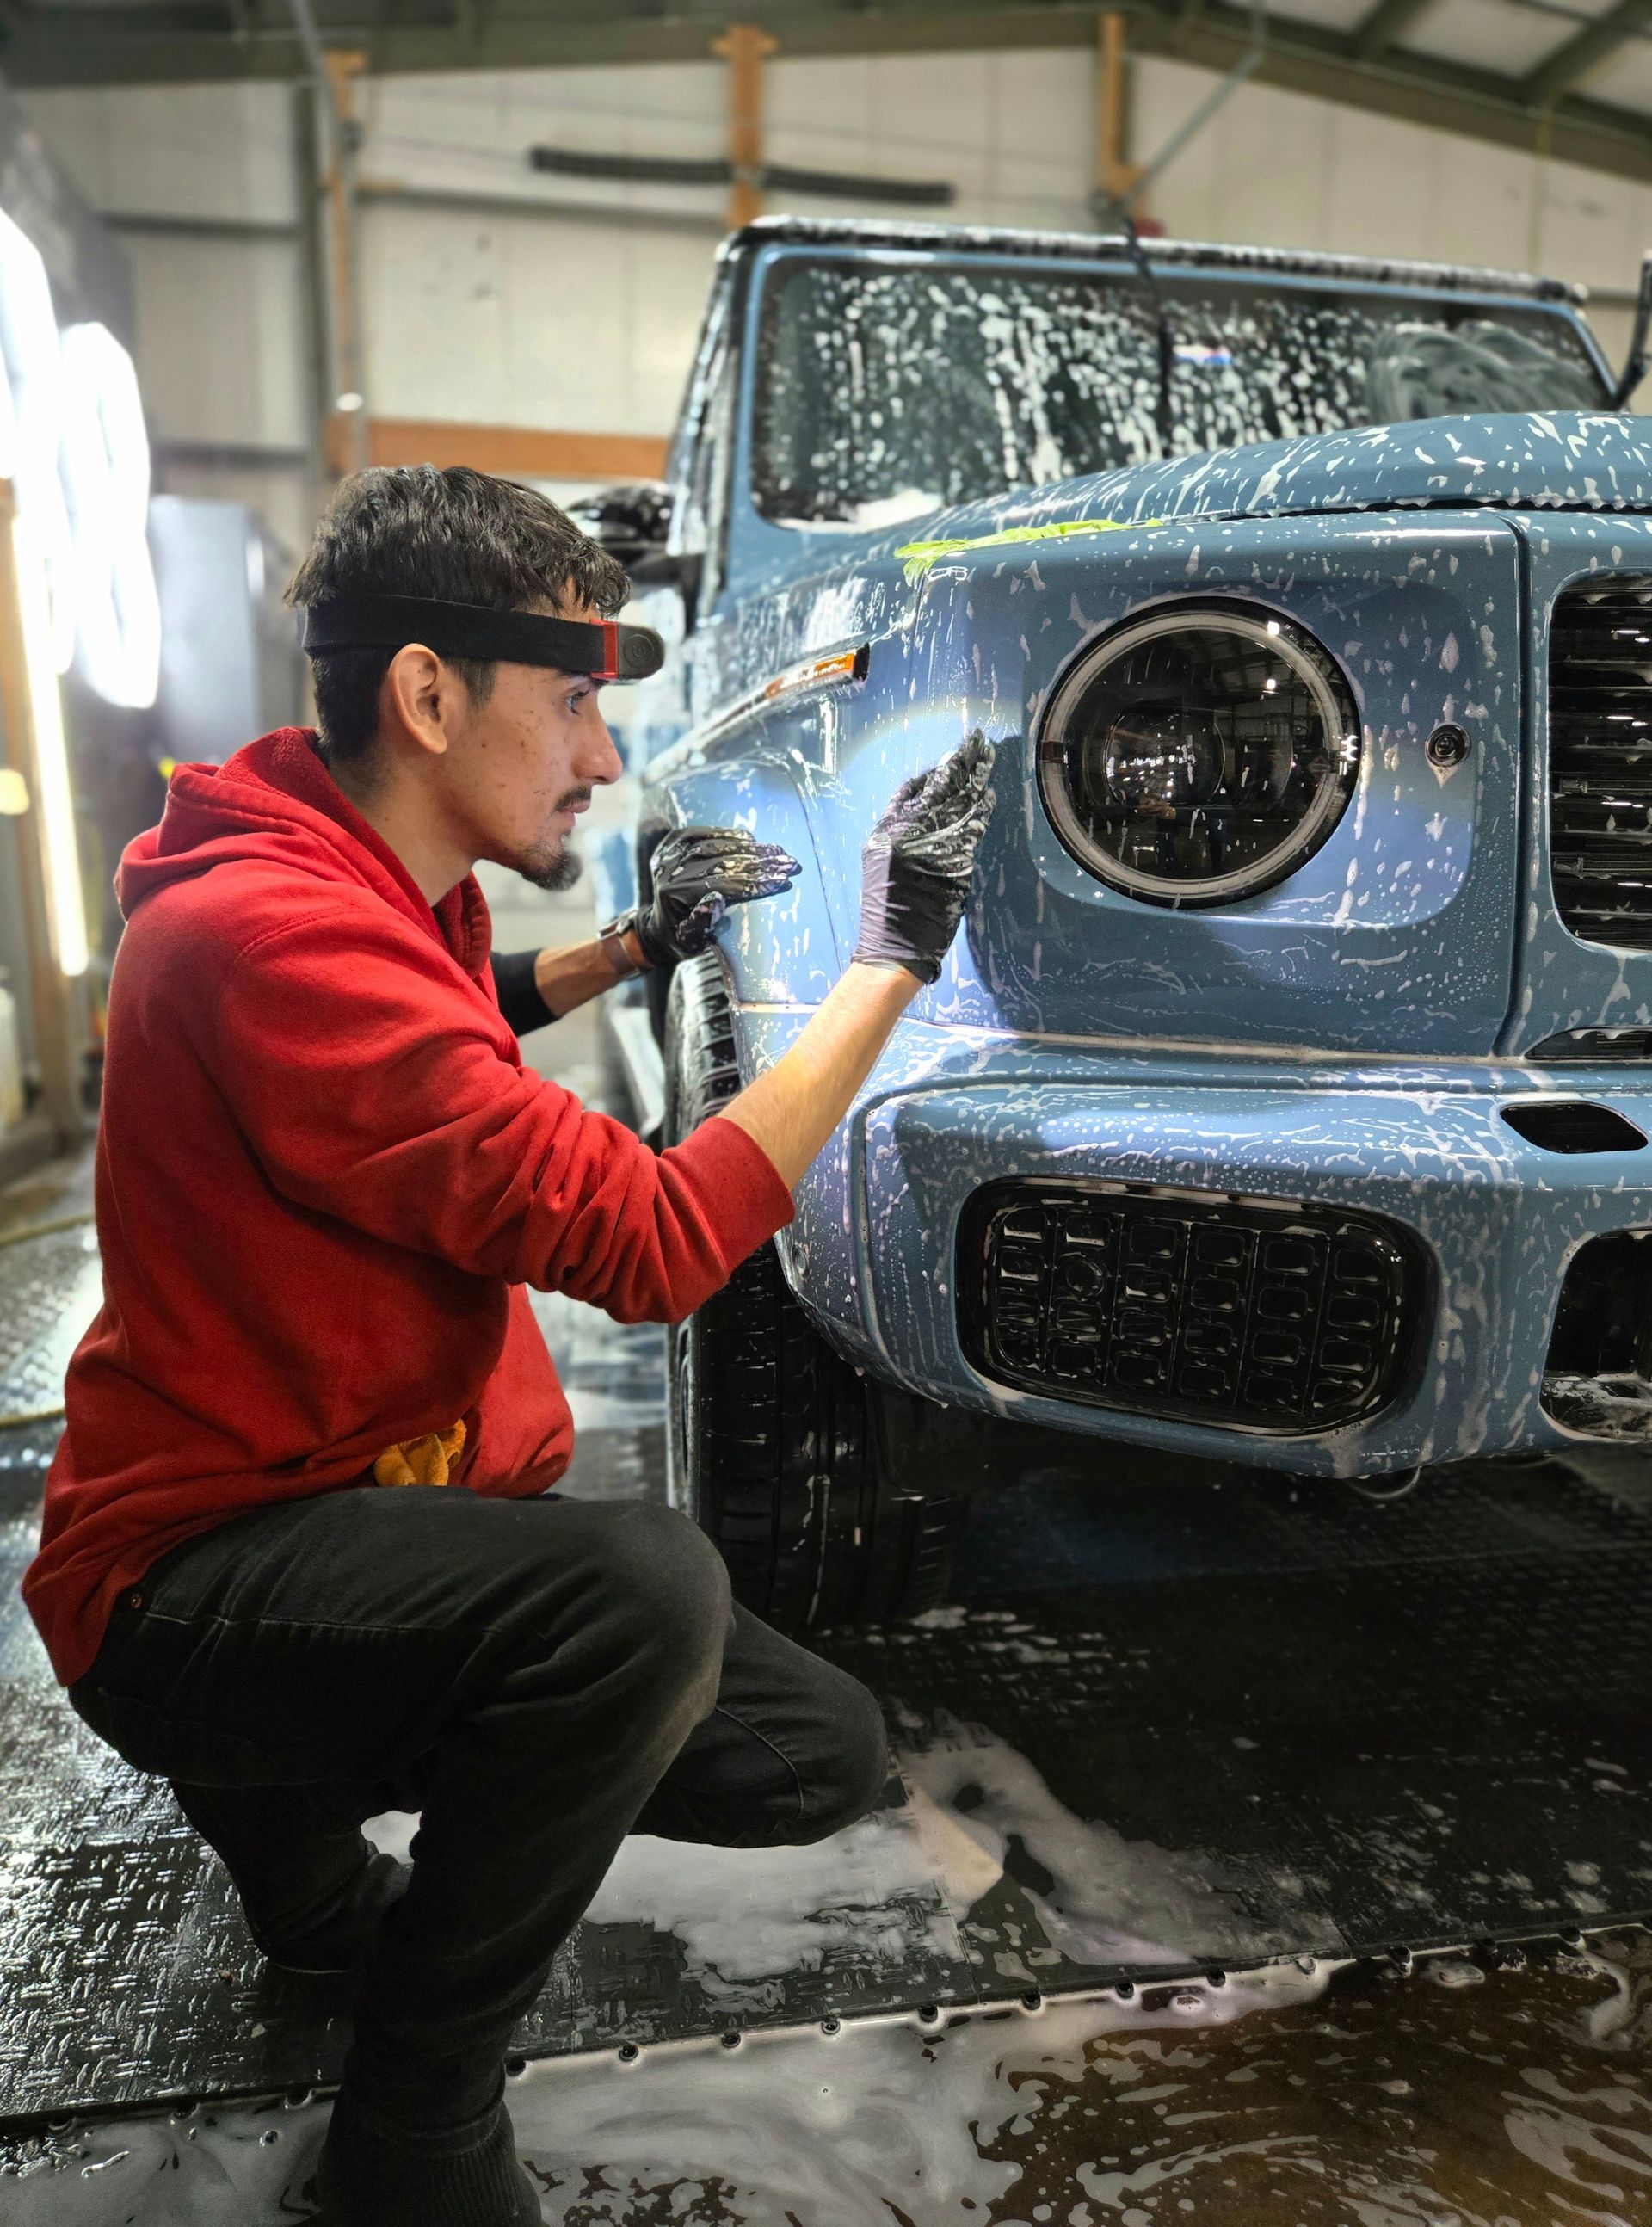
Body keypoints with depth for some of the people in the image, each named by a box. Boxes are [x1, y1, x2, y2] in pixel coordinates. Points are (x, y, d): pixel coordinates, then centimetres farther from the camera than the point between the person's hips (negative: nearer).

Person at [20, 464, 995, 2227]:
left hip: (386, 1505, 9)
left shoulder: (387, 886, 6)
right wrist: (889, 963, -20)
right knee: (645, 1585, -37)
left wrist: (626, 947, 15)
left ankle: (295, 1789, 19)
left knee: (818, 1757, 2)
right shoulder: (268, 927, -25)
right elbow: (651, 1242, -29)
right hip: (196, 1568, -9)